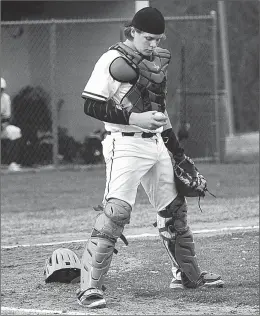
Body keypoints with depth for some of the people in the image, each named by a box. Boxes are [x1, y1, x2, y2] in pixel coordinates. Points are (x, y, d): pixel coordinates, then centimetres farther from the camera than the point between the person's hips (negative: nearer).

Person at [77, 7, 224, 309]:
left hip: (157, 144, 8)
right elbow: (91, 106, -14)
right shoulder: (112, 60, -10)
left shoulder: (156, 60, 13)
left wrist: (178, 152, 21)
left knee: (174, 208, 15)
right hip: (125, 145, -8)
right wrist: (134, 118, -23)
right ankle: (89, 286, -19)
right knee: (116, 211, -20)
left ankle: (187, 274, 32)